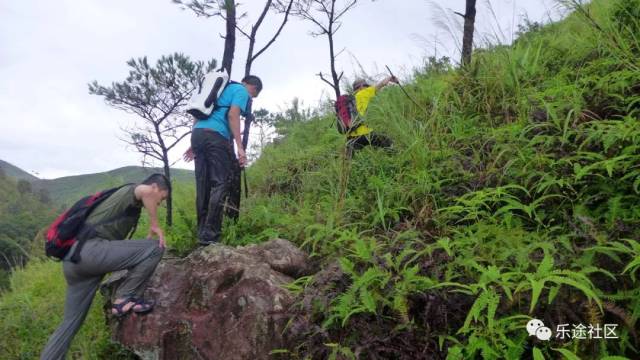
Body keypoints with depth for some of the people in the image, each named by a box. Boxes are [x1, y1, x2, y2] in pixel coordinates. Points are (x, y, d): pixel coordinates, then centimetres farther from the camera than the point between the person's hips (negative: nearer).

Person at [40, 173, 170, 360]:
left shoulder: (126, 197, 32)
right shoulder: (132, 190, 5)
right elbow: (146, 191, -24)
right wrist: (155, 225, -13)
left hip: (74, 257, 10)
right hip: (90, 249, -10)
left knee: (71, 322, 16)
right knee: (155, 248, -10)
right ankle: (125, 298, -3)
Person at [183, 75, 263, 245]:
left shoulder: (224, 88, 31)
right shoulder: (242, 91, 7)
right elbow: (233, 115, -11)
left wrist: (195, 145, 27)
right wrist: (240, 147, -16)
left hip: (197, 132, 8)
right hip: (215, 135, -8)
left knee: (203, 186, 8)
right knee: (221, 183, -8)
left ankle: (202, 232, 9)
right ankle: (209, 235, -14)